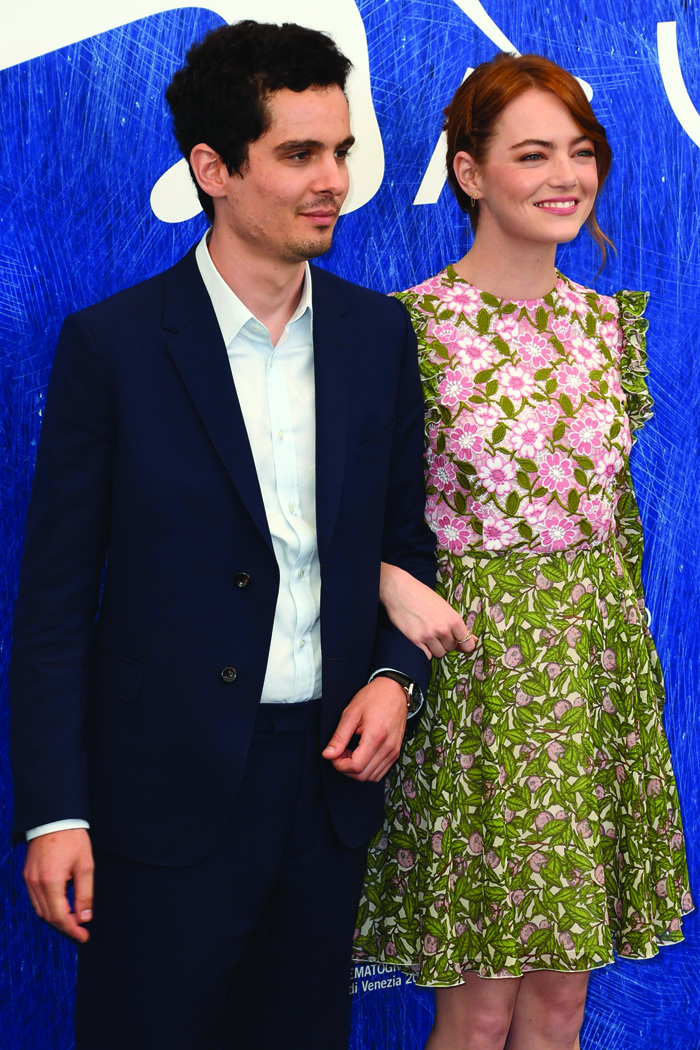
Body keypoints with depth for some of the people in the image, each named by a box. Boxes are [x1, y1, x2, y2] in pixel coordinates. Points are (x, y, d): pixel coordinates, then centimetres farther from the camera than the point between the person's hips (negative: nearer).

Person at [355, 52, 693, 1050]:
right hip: (476, 659, -5)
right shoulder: (413, 327, -10)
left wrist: (618, 619, 15)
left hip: (602, 658, 5)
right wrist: (393, 582, -18)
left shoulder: (611, 319, 7)